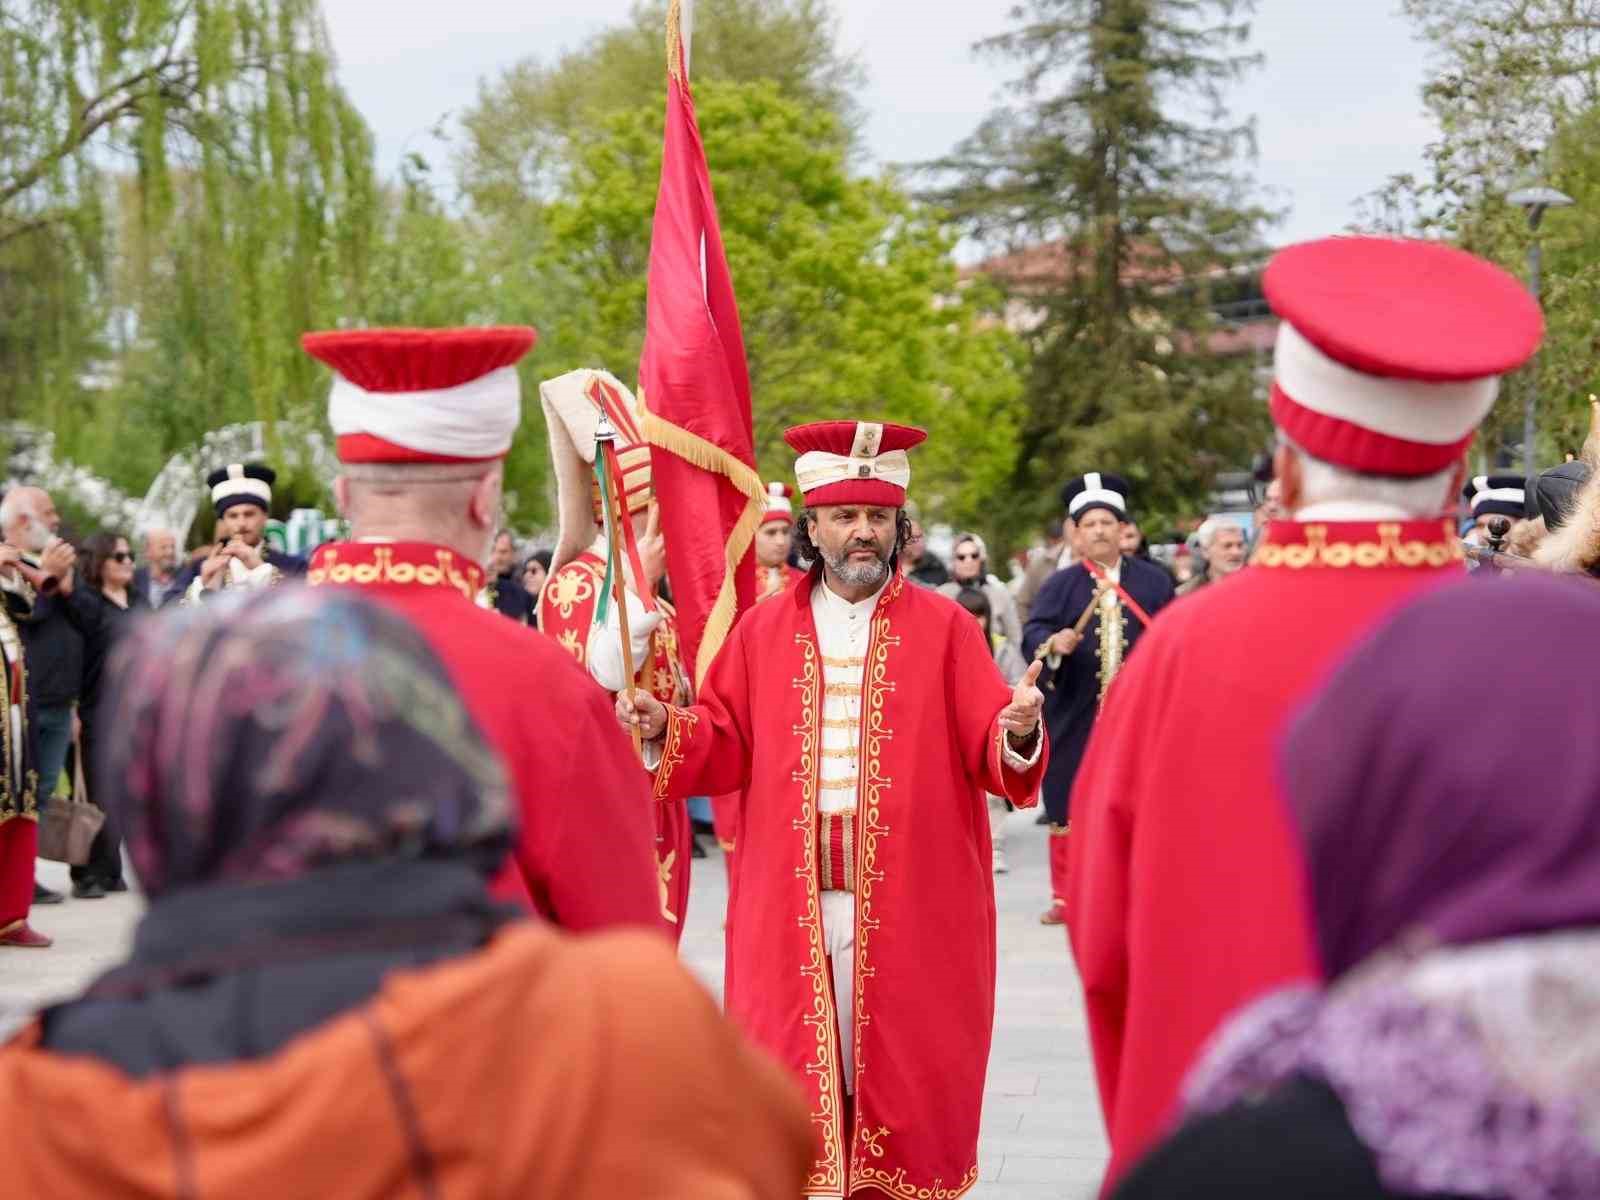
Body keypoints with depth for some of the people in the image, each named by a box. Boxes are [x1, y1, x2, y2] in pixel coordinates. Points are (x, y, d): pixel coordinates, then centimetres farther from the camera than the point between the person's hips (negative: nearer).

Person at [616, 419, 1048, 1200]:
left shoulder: (943, 628, 1)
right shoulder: (763, 631, 7)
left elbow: (989, 752, -6)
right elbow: (727, 747, 7)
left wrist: (1017, 733, -28)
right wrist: (666, 729, -12)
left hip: (908, 903, -2)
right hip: (793, 902, 2)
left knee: (902, 1068, 5)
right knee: (795, 1075, 6)